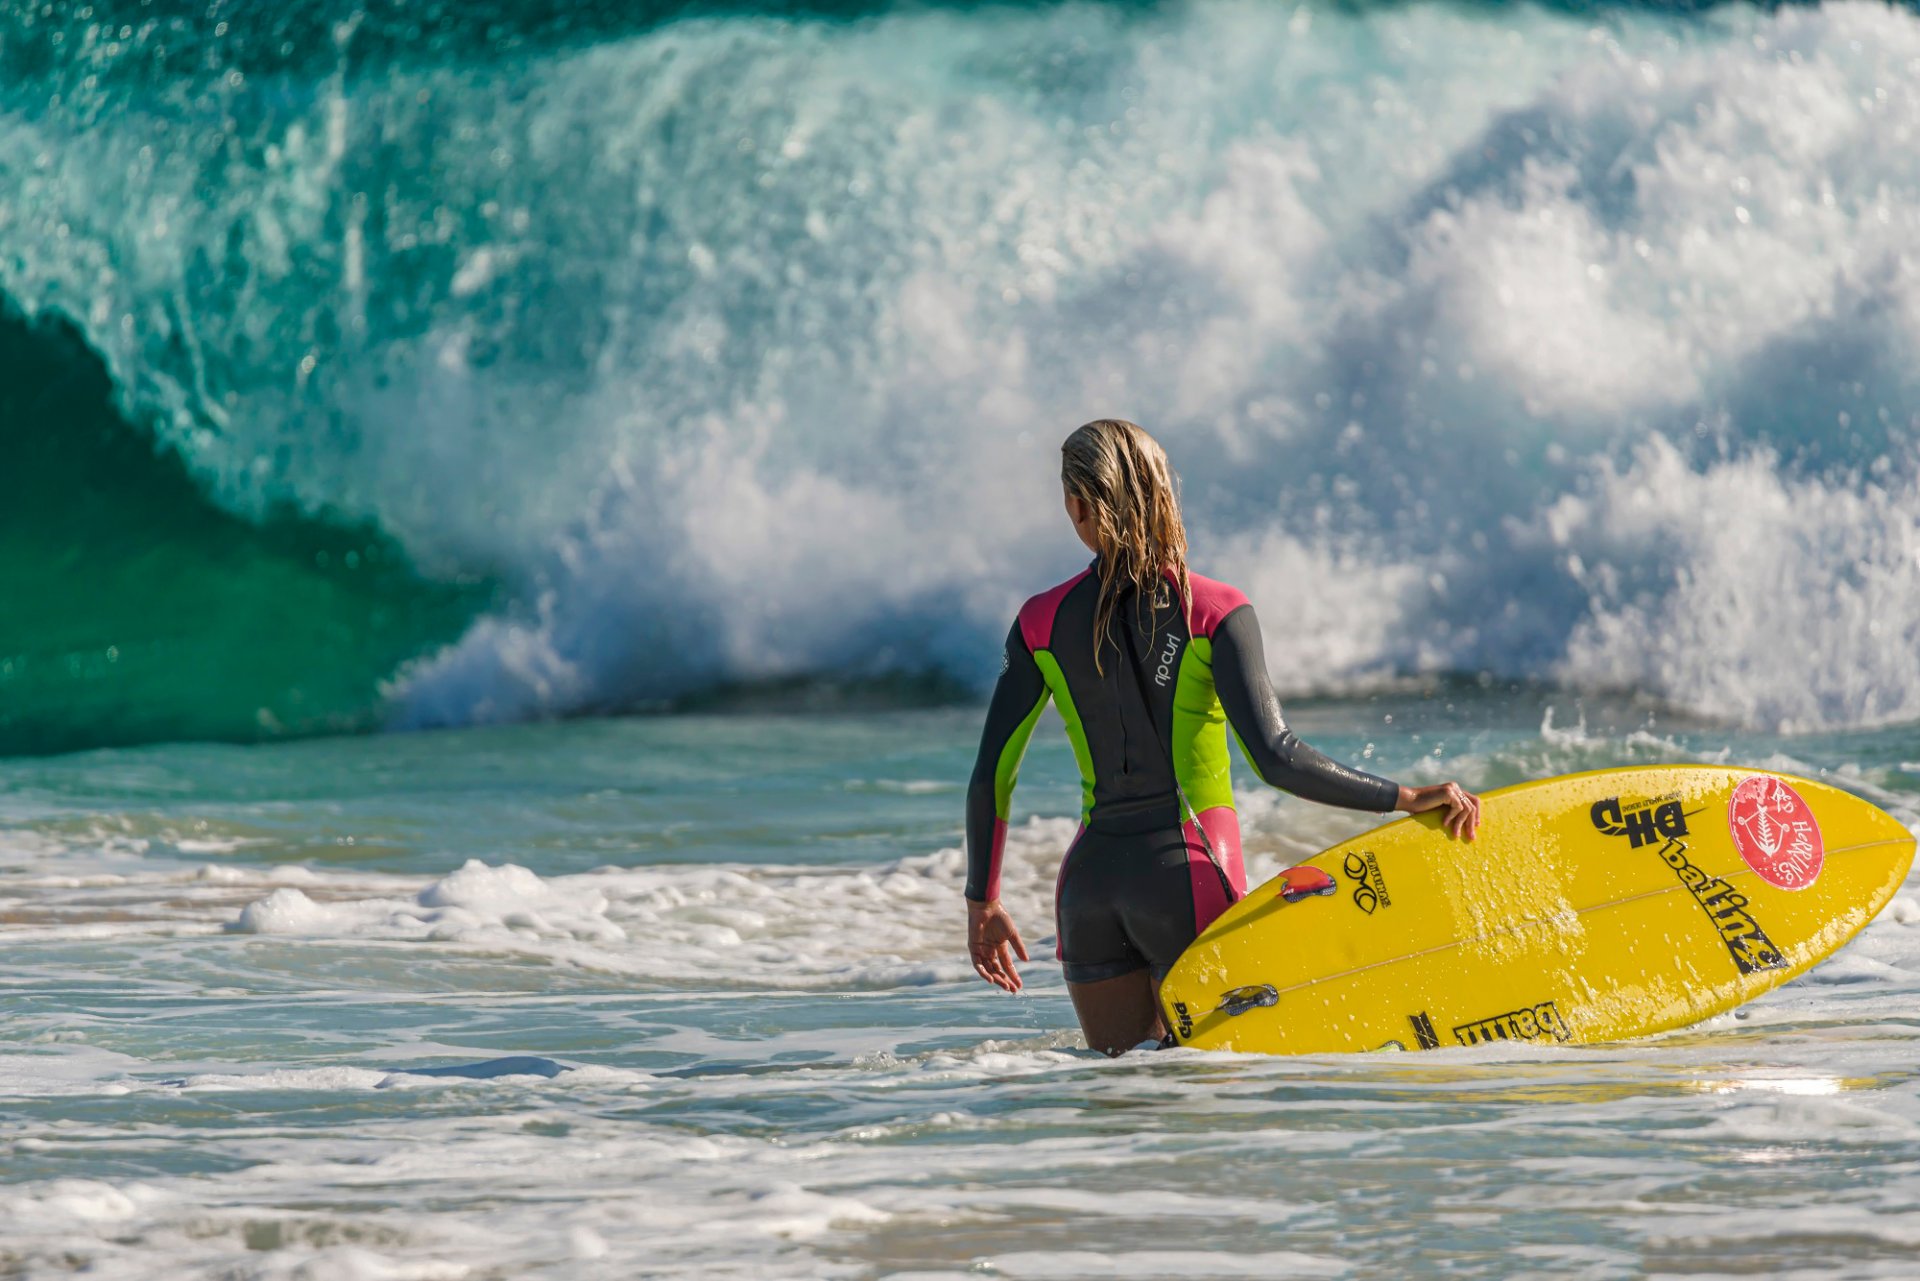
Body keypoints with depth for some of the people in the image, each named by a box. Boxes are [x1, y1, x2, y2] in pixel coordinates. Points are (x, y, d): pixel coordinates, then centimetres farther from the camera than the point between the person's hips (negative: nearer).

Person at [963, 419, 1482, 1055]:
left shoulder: (1042, 622, 2)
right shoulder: (1212, 611, -8)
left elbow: (990, 776, 3)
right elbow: (1275, 758, -17)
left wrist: (982, 903, 15)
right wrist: (1410, 799, -13)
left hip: (1090, 882, 3)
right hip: (1187, 872, -3)